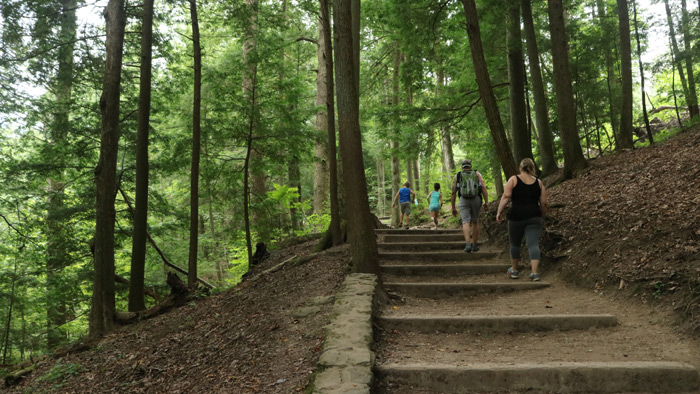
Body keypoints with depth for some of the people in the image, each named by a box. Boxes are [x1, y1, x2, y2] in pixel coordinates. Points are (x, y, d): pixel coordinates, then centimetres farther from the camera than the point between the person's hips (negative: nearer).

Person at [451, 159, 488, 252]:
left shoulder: (457, 176, 13)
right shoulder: (477, 173, 13)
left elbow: (453, 193, 9)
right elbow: (483, 187, -2)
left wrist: (453, 208, 15)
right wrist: (486, 202, -4)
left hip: (463, 200, -1)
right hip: (476, 199, 1)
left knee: (466, 222, -8)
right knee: (475, 222, 16)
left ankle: (468, 244, -27)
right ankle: (475, 245, 19)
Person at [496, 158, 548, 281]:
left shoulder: (513, 179, 2)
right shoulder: (538, 182, 9)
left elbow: (506, 196, -11)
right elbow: (543, 203, 7)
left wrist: (499, 212, -11)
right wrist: (542, 218, 20)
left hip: (516, 216, -1)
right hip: (534, 216, 2)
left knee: (515, 243, 14)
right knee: (533, 244, -1)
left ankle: (514, 270, 26)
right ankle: (534, 272, -10)